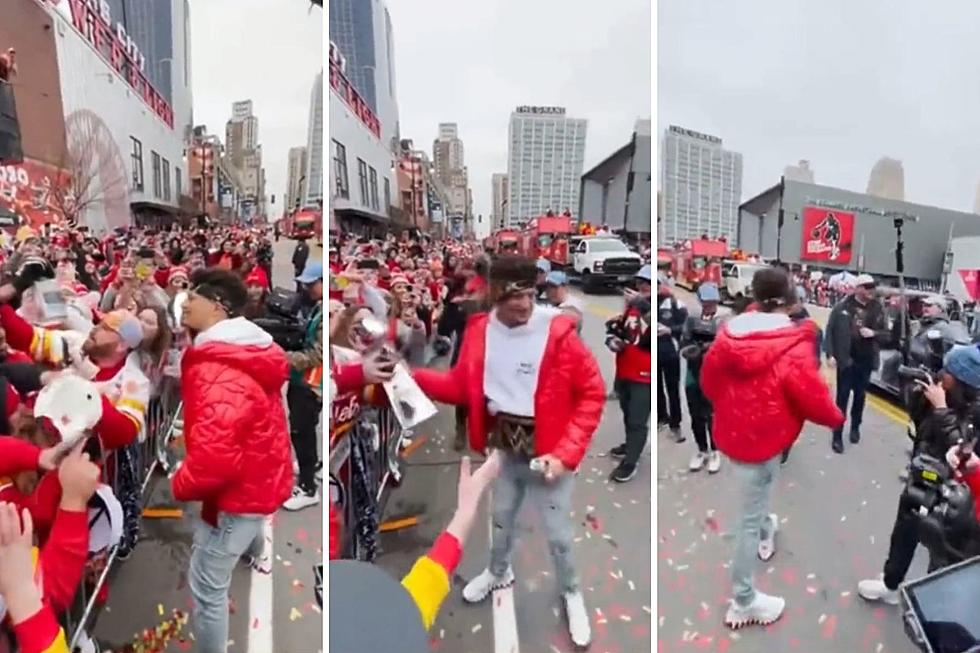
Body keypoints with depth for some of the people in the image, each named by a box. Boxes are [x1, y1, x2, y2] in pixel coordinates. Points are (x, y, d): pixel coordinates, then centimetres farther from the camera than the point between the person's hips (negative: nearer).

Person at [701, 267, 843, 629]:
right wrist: (836, 418, 4)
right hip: (763, 438, -7)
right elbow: (812, 396, -17)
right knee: (750, 515, 3)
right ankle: (743, 601, 17)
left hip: (732, 430, 7)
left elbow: (708, 379, 7)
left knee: (755, 496, 34)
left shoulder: (729, 333, -3)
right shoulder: (794, 346, -22)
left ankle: (765, 530, 62)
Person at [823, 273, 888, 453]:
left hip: (866, 361, 3)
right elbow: (830, 330, -8)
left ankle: (855, 428, 36)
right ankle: (837, 436, 8)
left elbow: (887, 335, 3)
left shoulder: (877, 308, -1)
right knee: (842, 397, 1)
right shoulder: (843, 306, -9)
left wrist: (874, 333, -18)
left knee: (860, 396, 17)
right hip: (846, 359, -3)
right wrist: (830, 354, -14)